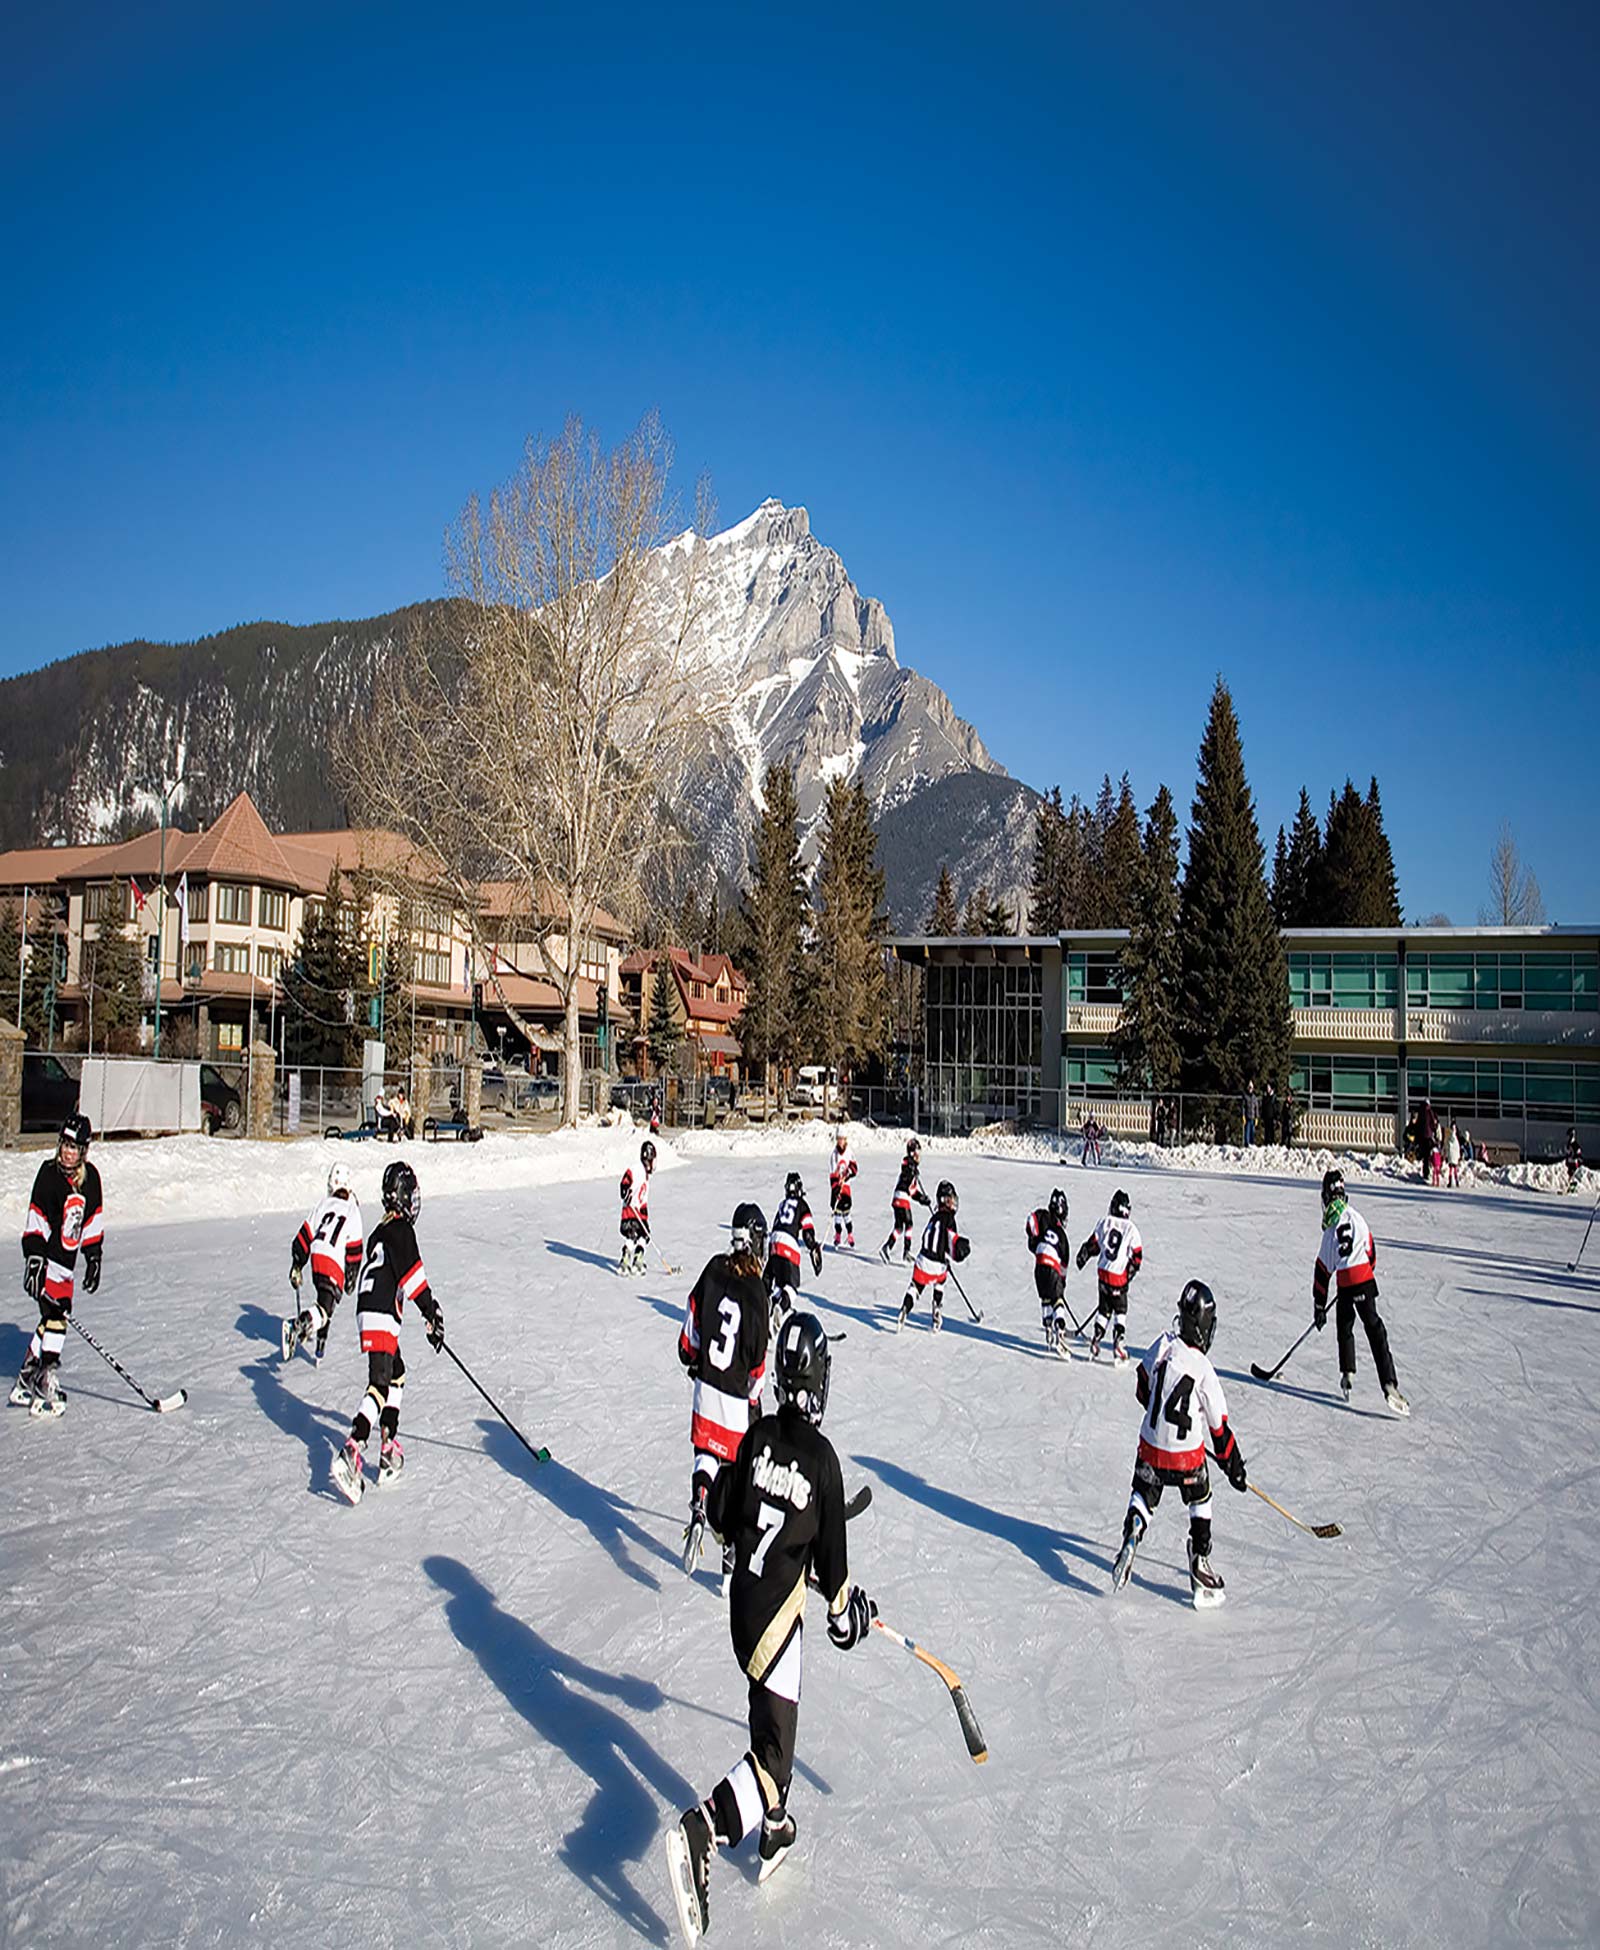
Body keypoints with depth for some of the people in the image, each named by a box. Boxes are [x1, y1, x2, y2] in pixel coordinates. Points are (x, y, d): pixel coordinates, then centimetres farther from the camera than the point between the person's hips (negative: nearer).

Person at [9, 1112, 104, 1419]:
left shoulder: (90, 1177, 6)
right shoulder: (48, 1174, -11)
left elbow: (94, 1221, 15)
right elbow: (35, 1222, -13)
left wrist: (94, 1258, 13)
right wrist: (34, 1260, -20)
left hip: (67, 1262, 6)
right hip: (45, 1259, -6)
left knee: (53, 1318, 7)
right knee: (56, 1314, -15)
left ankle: (25, 1383, 18)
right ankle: (47, 1379, -12)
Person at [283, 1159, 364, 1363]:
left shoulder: (322, 1204, 12)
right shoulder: (352, 1210, 5)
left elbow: (305, 1235, 11)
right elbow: (354, 1250, 3)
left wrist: (296, 1265, 17)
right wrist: (351, 1278, 13)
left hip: (316, 1259, 5)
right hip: (335, 1266, -5)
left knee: (325, 1299, 25)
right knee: (326, 1306, -7)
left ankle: (321, 1342, 24)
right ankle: (301, 1321, -35)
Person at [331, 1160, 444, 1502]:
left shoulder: (382, 1230, 20)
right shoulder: (400, 1230, -8)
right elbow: (412, 1276, -17)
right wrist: (432, 1313, -16)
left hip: (369, 1312, 10)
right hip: (381, 1318, -10)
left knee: (396, 1375, 19)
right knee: (380, 1384, -16)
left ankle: (389, 1448, 18)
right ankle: (351, 1451, -28)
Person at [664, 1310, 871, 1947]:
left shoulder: (759, 1437, -3)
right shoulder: (823, 1459, -17)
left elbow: (722, 1512, 6)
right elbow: (830, 1555, -8)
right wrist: (845, 1610, 9)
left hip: (742, 1598, 6)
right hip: (778, 1612, -6)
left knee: (773, 1721, 23)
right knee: (774, 1743, -3)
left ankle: (773, 1829, 34)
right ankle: (701, 1831, -19)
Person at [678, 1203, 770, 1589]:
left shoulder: (714, 1268, -5)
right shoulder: (755, 1292, -18)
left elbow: (693, 1314, 7)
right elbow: (757, 1358, -11)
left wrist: (690, 1355, 24)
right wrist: (754, 1396, 5)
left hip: (706, 1383, 4)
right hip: (737, 1396, -4)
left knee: (707, 1451, 20)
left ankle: (698, 1511, -1)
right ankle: (732, 1551, 11)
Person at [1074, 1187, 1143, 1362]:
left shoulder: (1105, 1223, 0)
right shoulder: (1131, 1229, -5)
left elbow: (1093, 1243, 5)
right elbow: (1137, 1256, -4)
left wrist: (1082, 1257, 19)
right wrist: (1131, 1274, 6)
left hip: (1104, 1273, 2)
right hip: (1120, 1277, -2)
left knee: (1103, 1309, 15)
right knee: (1120, 1311, 12)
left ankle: (1096, 1343, 11)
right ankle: (1118, 1341, -3)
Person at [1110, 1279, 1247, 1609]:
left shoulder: (1163, 1344, -8)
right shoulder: (1202, 1369, -20)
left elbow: (1142, 1388, 8)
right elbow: (1219, 1426, -11)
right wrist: (1233, 1466, 1)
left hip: (1150, 1446, 3)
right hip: (1187, 1456, -3)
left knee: (1143, 1494, 22)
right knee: (1200, 1501, 21)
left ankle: (1131, 1535, -1)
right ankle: (1200, 1562, 17)